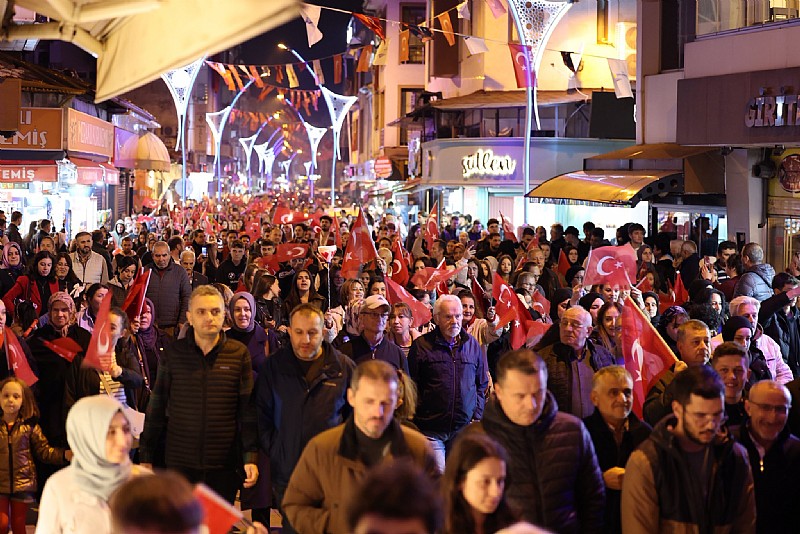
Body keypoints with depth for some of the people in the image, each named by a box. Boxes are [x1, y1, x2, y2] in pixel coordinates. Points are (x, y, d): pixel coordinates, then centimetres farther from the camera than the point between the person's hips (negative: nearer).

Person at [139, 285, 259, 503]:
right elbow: (156, 408, 6)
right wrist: (146, 457, 5)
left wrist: (250, 457, -4)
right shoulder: (173, 353, 2)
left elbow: (247, 410, 2)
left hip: (224, 465, 0)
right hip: (180, 462, 0)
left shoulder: (239, 353, 1)